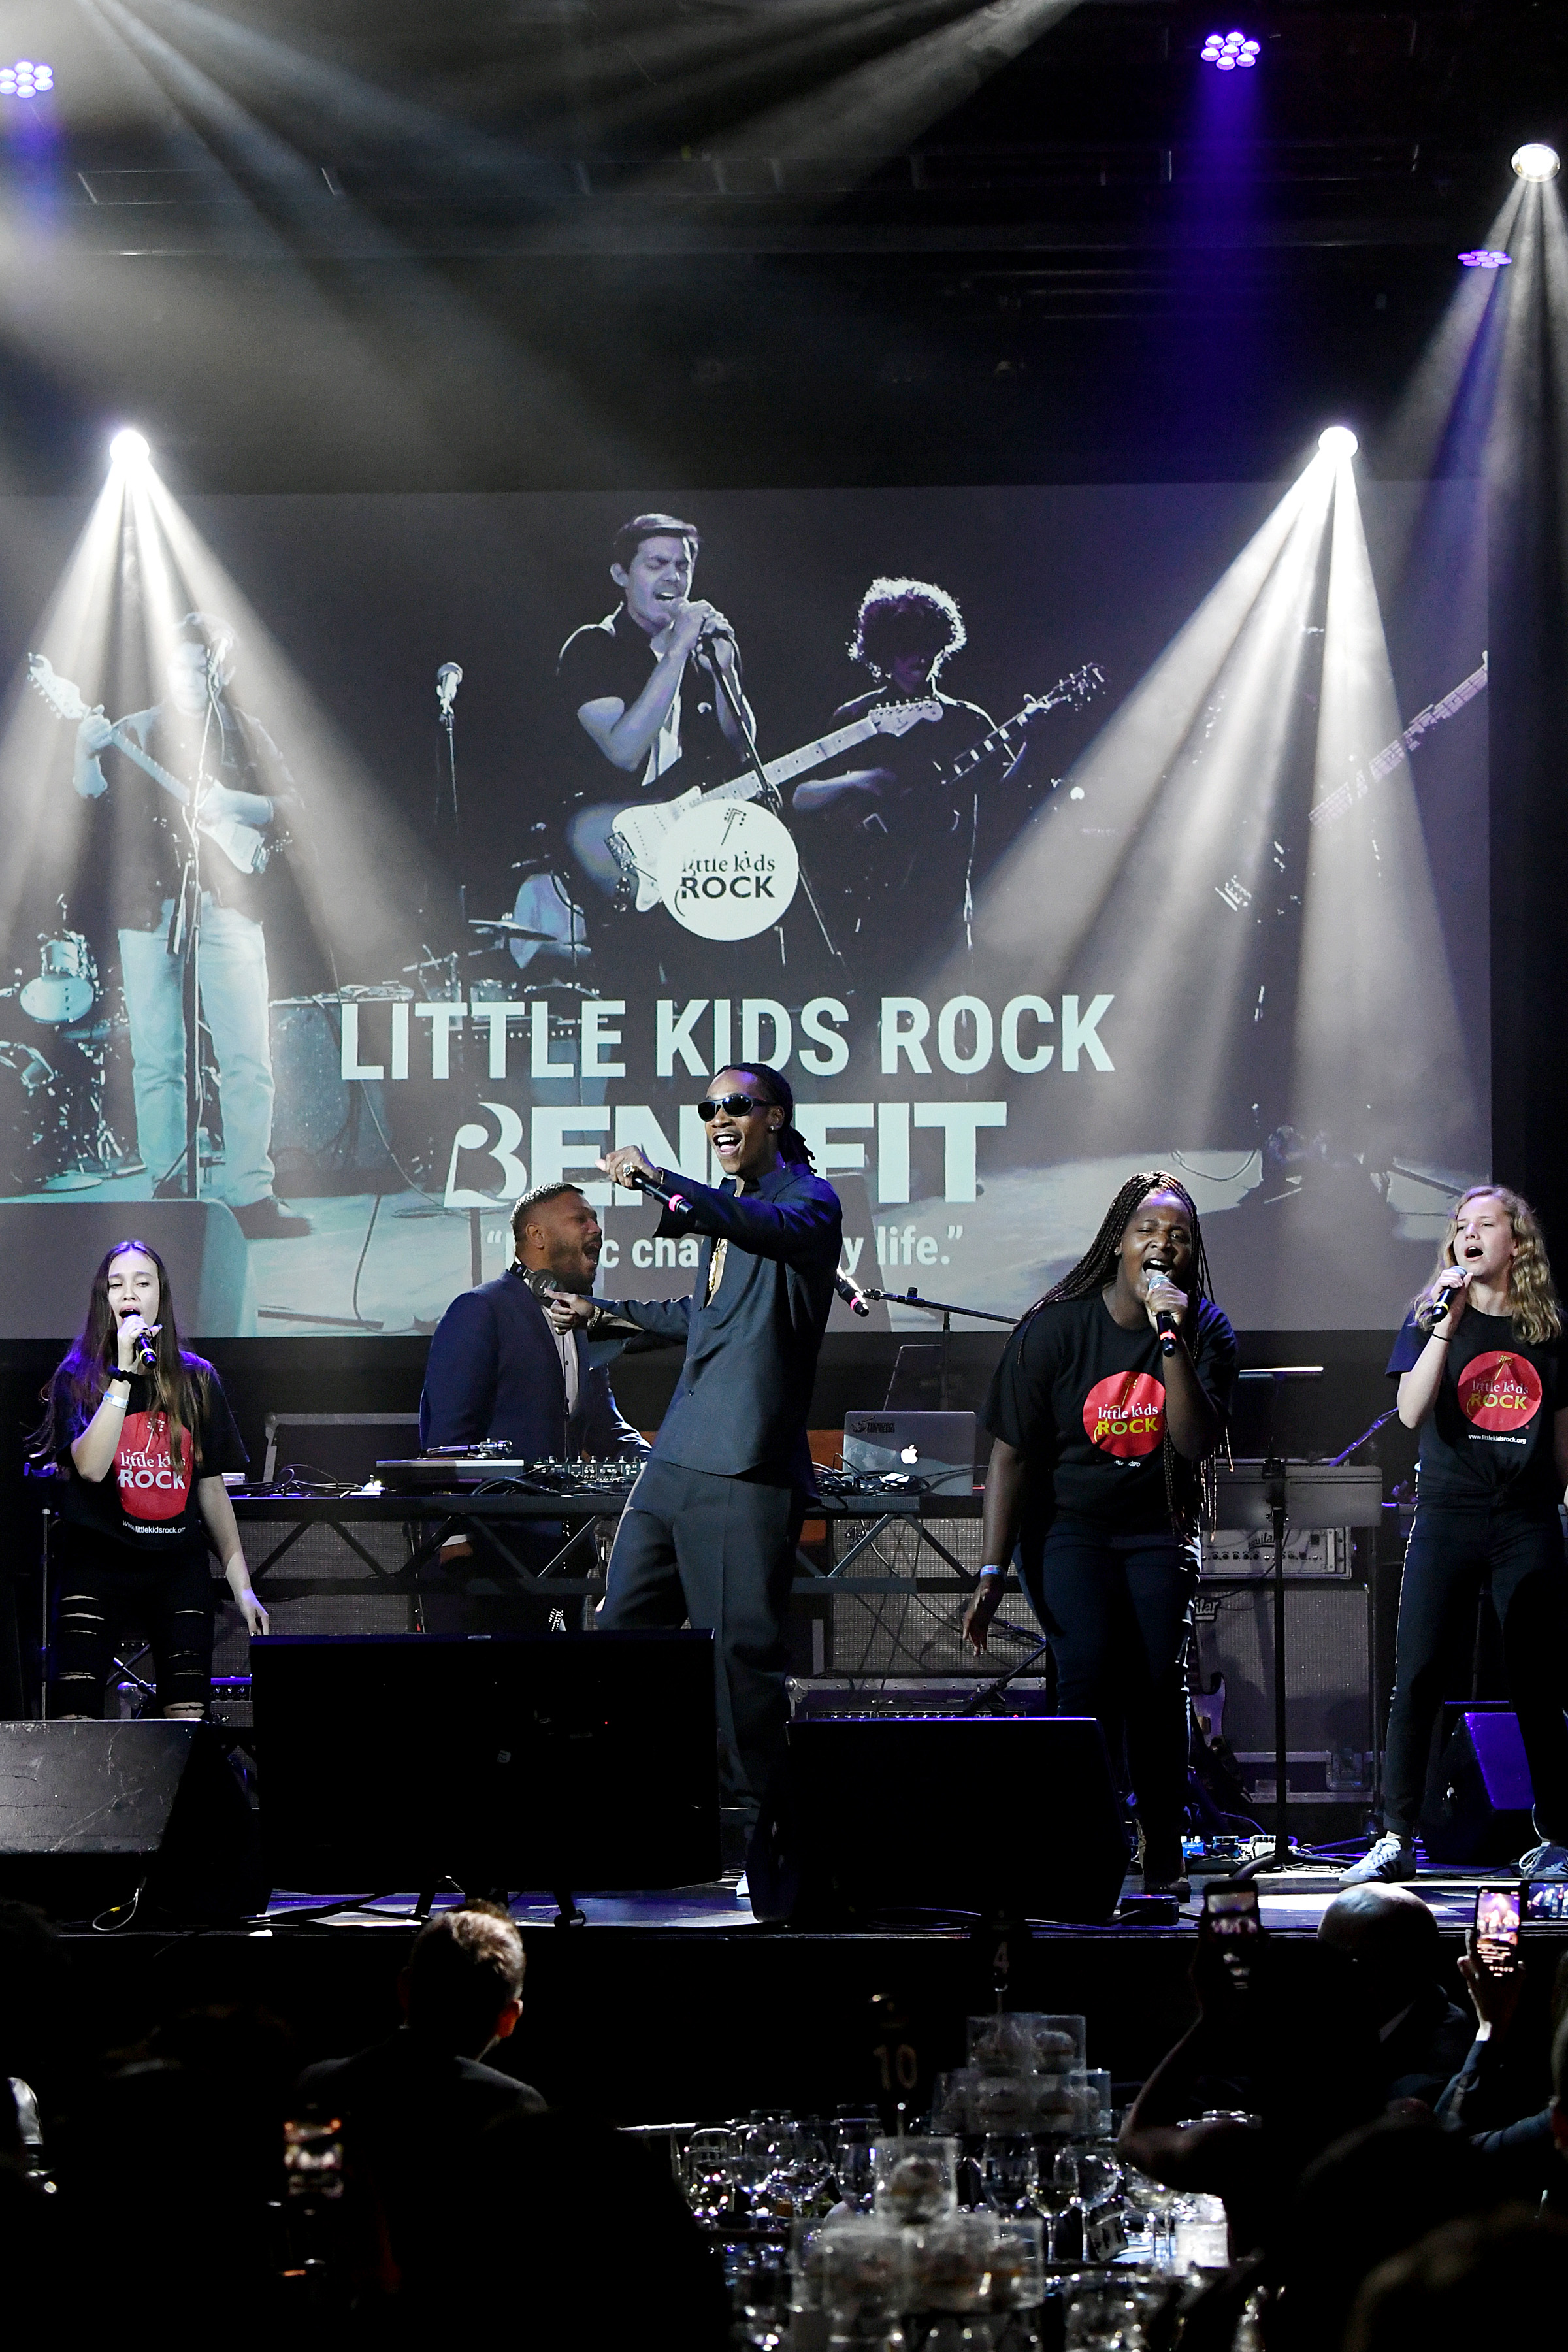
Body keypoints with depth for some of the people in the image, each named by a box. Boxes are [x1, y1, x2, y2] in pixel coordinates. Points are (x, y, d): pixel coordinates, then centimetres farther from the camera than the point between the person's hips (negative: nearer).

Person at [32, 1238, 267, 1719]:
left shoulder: (196, 1381, 10)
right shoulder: (77, 1378, 2)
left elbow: (212, 1487, 14)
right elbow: (89, 1466, -16)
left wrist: (241, 1584, 11)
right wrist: (124, 1373, -17)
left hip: (179, 1568, 2)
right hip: (97, 1565, -2)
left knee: (188, 1718, -8)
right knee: (75, 1723, -12)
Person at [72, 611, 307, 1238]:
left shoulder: (245, 734, 12)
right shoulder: (137, 731, 12)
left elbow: (290, 805, 5)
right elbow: (92, 793, 1)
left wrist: (235, 805, -13)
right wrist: (88, 752, -20)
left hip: (227, 908, 0)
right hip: (149, 905, 0)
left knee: (248, 1059, -8)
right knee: (156, 1059, 2)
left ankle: (251, 1194, -7)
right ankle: (167, 1190, 9)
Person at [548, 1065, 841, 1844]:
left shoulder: (809, 1201, -5)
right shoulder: (721, 1204, 22)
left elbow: (768, 1226, -30)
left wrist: (663, 1180, -39)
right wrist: (604, 1311, 45)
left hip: (748, 1470, -9)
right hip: (676, 1459, 9)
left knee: (741, 1647, -8)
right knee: (622, 1627, 9)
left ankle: (750, 1810, 0)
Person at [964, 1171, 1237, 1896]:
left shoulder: (1206, 1332, -4)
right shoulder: (1054, 1328, -9)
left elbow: (1194, 1444, -16)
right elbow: (1011, 1455, -7)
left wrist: (1172, 1341, -25)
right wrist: (991, 1572, -12)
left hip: (1157, 1531, 1)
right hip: (1067, 1527, -1)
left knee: (1156, 1683, -15)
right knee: (1090, 1672, -22)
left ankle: (1163, 1855, -2)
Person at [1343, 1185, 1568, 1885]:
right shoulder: (1432, 1316, 5)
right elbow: (1412, 1412, -10)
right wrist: (1445, 1327, -17)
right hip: (1447, 1514, -1)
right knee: (1418, 1676, -6)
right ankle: (1395, 1840, -4)